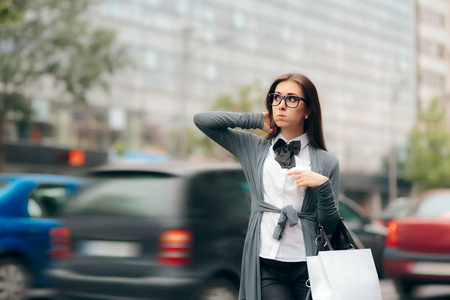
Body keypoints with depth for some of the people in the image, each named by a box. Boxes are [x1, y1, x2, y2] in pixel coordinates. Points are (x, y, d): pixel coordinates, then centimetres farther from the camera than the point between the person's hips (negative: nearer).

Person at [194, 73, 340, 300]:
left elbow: (330, 226, 5)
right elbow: (201, 120, 6)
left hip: (307, 266, 1)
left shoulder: (326, 163, 5)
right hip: (265, 265, -1)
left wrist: (323, 185, -12)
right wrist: (256, 121, 5)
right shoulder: (254, 149, 9)